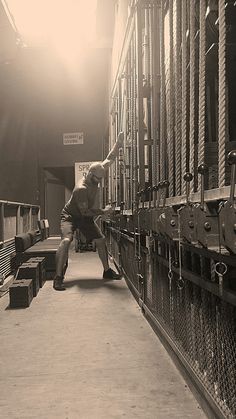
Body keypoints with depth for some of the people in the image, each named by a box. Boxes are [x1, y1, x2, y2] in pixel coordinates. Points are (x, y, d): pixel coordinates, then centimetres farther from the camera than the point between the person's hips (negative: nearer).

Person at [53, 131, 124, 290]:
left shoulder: (96, 175, -11)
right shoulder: (81, 189, -33)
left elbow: (109, 159, -2)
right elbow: (85, 212, -29)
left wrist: (119, 142, -8)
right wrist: (103, 211, -23)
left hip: (86, 218, 8)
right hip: (71, 216, -8)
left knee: (101, 240, 3)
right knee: (66, 240, -28)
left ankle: (107, 271, 17)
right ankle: (58, 278, -30)